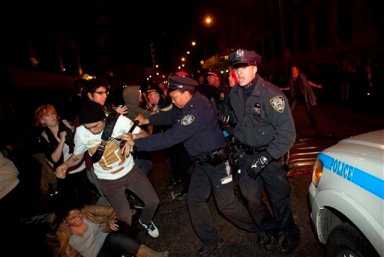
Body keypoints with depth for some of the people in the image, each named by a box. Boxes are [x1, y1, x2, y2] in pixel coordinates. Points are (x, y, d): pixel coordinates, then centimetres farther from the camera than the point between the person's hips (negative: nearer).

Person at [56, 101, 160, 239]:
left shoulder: (119, 120, -21)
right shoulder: (80, 132, -16)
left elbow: (144, 134, -15)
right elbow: (77, 156, 1)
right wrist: (65, 164, -19)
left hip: (130, 170, 1)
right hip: (108, 180, -1)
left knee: (153, 201, 4)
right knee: (125, 217, -4)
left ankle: (145, 221, 39)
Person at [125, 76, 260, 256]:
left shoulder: (197, 111, -30)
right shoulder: (191, 103, -1)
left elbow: (170, 137, -31)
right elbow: (172, 115, 15)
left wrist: (136, 142, -25)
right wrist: (148, 120, 2)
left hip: (216, 160, -9)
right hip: (201, 161, 9)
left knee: (226, 204, 0)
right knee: (194, 199, 10)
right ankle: (211, 241, 25)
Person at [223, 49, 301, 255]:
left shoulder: (271, 94, -22)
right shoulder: (234, 93, -3)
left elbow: (287, 133, -23)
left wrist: (264, 159, -25)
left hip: (269, 154, -5)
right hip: (246, 153, 5)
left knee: (279, 197, 10)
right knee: (251, 197, 12)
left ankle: (290, 234, 38)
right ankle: (268, 230, 39)